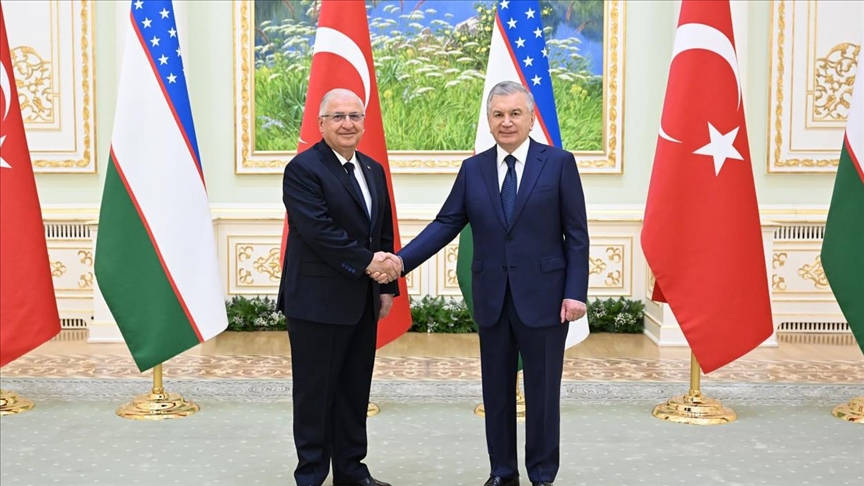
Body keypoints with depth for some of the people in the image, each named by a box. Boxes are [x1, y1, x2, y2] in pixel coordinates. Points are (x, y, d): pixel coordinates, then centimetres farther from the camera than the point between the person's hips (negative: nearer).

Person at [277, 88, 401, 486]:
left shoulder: (373, 170, 13)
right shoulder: (303, 169, -10)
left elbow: (384, 233, 15)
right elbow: (318, 231, -20)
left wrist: (387, 285, 9)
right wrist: (367, 262, -18)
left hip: (363, 301, 7)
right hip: (318, 300, -7)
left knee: (355, 390, 13)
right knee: (315, 392, 3)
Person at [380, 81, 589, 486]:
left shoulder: (559, 163, -2)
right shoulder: (472, 169, 6)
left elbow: (576, 235, -3)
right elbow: (445, 224, 2)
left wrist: (575, 292, -9)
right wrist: (400, 261, -9)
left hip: (543, 296, -3)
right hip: (491, 298, 3)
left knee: (542, 391, 6)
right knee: (496, 391, 12)